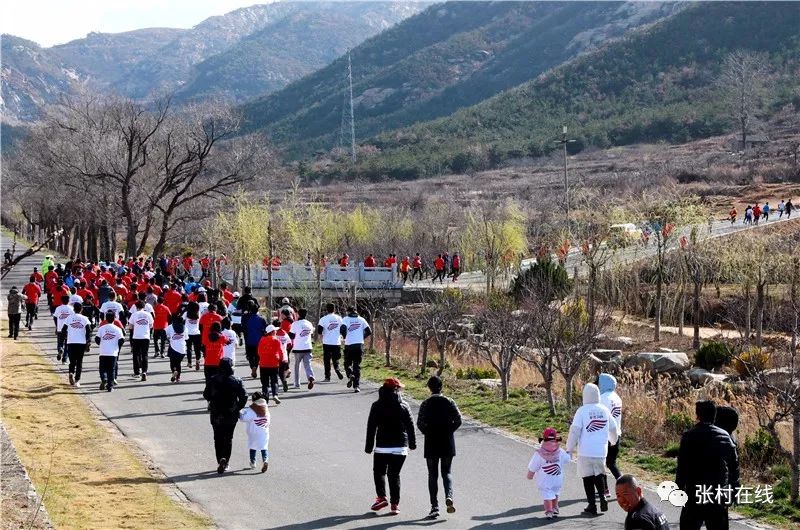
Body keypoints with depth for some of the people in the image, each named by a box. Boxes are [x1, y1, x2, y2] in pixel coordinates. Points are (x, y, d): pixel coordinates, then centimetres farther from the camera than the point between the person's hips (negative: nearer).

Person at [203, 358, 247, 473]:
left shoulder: (213, 380, -6)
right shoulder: (236, 381, -8)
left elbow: (206, 395, -2)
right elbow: (244, 396, -11)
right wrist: (238, 408, 3)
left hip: (216, 415, 0)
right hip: (231, 415, 0)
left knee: (218, 438, 12)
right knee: (228, 438, 11)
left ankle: (220, 461, 3)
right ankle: (225, 460, -6)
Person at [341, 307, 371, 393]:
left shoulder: (346, 319, 1)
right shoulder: (361, 319, 9)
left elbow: (342, 329, -15)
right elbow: (369, 332, 5)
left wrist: (345, 337, 4)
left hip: (349, 345, -2)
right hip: (360, 345, 2)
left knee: (347, 363, 15)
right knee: (357, 365, 9)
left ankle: (350, 375, -16)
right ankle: (356, 386, 0)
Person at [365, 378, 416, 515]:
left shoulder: (377, 406, -3)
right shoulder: (403, 406, -1)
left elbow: (371, 428, -2)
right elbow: (410, 426, 3)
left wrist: (369, 446, 3)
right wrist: (412, 443, 14)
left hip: (382, 447, -1)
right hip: (400, 447, 1)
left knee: (379, 472, 14)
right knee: (394, 474, 8)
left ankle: (381, 497, -4)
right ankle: (394, 504, 4)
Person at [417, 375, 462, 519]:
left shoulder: (426, 404, -3)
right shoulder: (449, 402, 0)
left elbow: (420, 423, -11)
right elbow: (458, 420, -6)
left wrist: (428, 433, 4)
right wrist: (449, 431, 5)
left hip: (431, 444, -1)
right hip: (447, 443, 1)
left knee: (432, 475, 7)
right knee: (447, 472, 12)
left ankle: (434, 507, 3)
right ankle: (449, 496, -15)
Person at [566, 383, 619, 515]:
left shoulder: (582, 411, -9)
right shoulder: (604, 410, 4)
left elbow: (575, 430, -13)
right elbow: (613, 428, 15)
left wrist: (570, 448, -4)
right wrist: (613, 441, 35)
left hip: (585, 451, -3)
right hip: (601, 451, 3)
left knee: (588, 477, 6)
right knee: (599, 475, 19)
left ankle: (592, 506, 7)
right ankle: (603, 497, 0)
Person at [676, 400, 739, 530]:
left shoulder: (689, 437, -9)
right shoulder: (725, 437, 4)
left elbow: (682, 467, -10)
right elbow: (734, 465, 6)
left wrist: (679, 489, -3)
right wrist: (734, 488, 14)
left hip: (695, 495, -3)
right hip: (719, 496, 3)